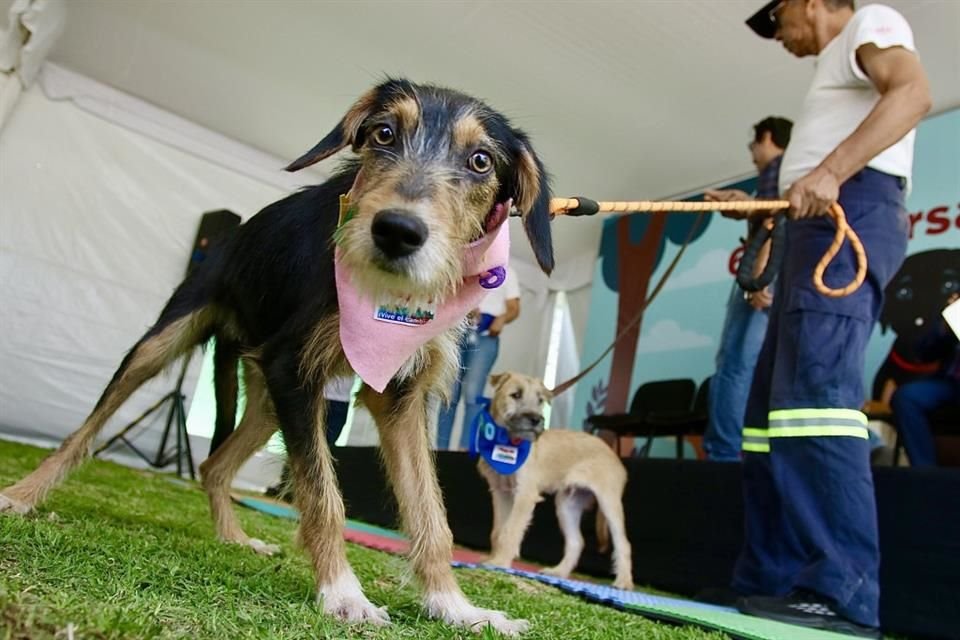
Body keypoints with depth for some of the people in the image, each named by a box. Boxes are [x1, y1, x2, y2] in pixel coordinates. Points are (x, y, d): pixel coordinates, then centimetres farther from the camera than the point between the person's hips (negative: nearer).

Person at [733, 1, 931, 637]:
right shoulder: (839, 64, 36)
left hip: (852, 212, -10)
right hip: (823, 222, 10)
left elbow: (913, 92, -15)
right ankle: (772, 579, 1)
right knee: (775, 401, 1)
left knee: (814, 389, -24)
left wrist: (830, 170, -25)